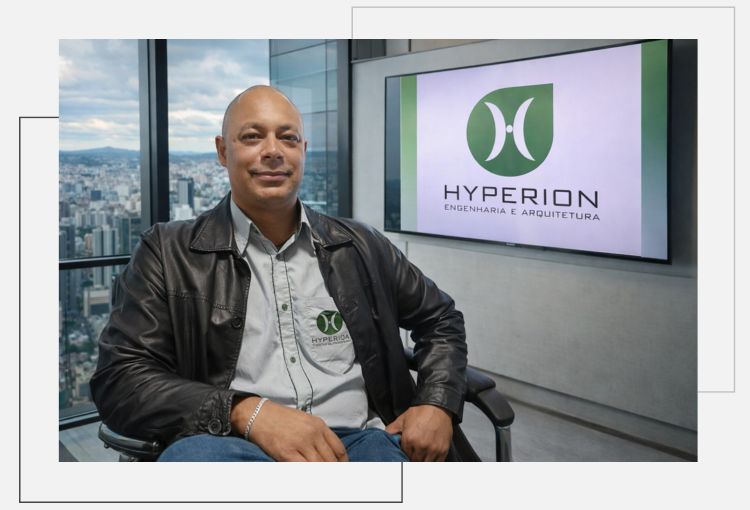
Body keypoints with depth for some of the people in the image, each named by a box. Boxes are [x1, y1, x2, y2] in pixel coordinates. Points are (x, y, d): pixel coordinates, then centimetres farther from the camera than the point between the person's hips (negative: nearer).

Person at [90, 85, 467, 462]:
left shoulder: (360, 247, 14)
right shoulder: (169, 254, 6)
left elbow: (439, 318, 25)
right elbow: (119, 381, -2)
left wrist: (437, 404, 4)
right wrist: (247, 413, -17)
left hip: (358, 441, 2)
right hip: (238, 448, -1)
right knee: (193, 454, -36)